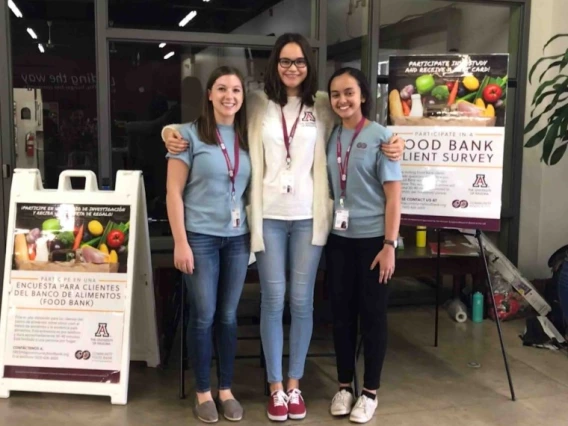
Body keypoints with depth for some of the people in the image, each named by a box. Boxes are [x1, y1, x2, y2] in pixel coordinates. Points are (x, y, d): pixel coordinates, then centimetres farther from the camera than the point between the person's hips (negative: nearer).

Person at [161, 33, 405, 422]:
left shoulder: (323, 105, 5)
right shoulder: (256, 104, 3)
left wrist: (392, 144, -6)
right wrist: (172, 132, -10)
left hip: (309, 216, 1)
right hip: (269, 216, -1)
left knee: (302, 302, 7)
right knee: (273, 301, 5)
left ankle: (295, 385, 22)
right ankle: (276, 387, 19)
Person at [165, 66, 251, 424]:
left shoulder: (247, 137, 8)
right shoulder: (190, 134, -4)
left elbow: (254, 188, 12)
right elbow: (174, 191, -7)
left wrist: (255, 233, 4)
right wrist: (180, 242, -11)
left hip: (238, 238, 4)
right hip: (200, 237, -3)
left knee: (228, 316, 11)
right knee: (203, 316, 4)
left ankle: (226, 389, 25)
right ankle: (203, 391, 20)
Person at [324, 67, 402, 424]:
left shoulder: (381, 136, -6)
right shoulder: (330, 137, 6)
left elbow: (394, 193, -8)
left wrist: (389, 245, -13)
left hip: (372, 238, -4)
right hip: (338, 238, 4)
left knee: (373, 314, 6)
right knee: (341, 313, 10)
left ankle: (370, 392, 19)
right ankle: (345, 386, 25)